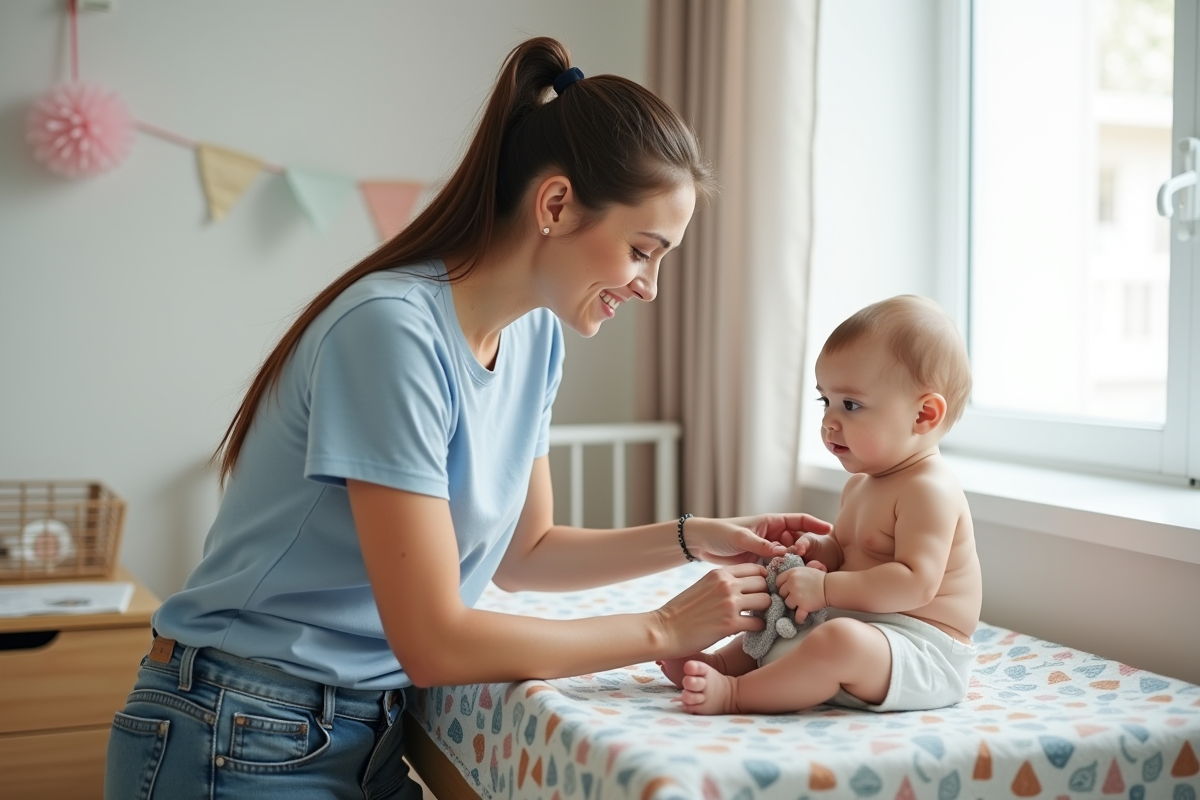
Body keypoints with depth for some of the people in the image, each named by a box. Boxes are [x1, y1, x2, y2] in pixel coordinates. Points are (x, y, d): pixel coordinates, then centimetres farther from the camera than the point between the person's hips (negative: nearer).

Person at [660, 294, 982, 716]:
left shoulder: (929, 489, -19)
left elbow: (916, 583, -29)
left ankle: (734, 693, -28)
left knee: (840, 639, -38)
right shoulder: (860, 486, 12)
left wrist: (825, 589, -28)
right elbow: (842, 547, 25)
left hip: (922, 655, -11)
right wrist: (817, 550, 1)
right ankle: (721, 662, 9)